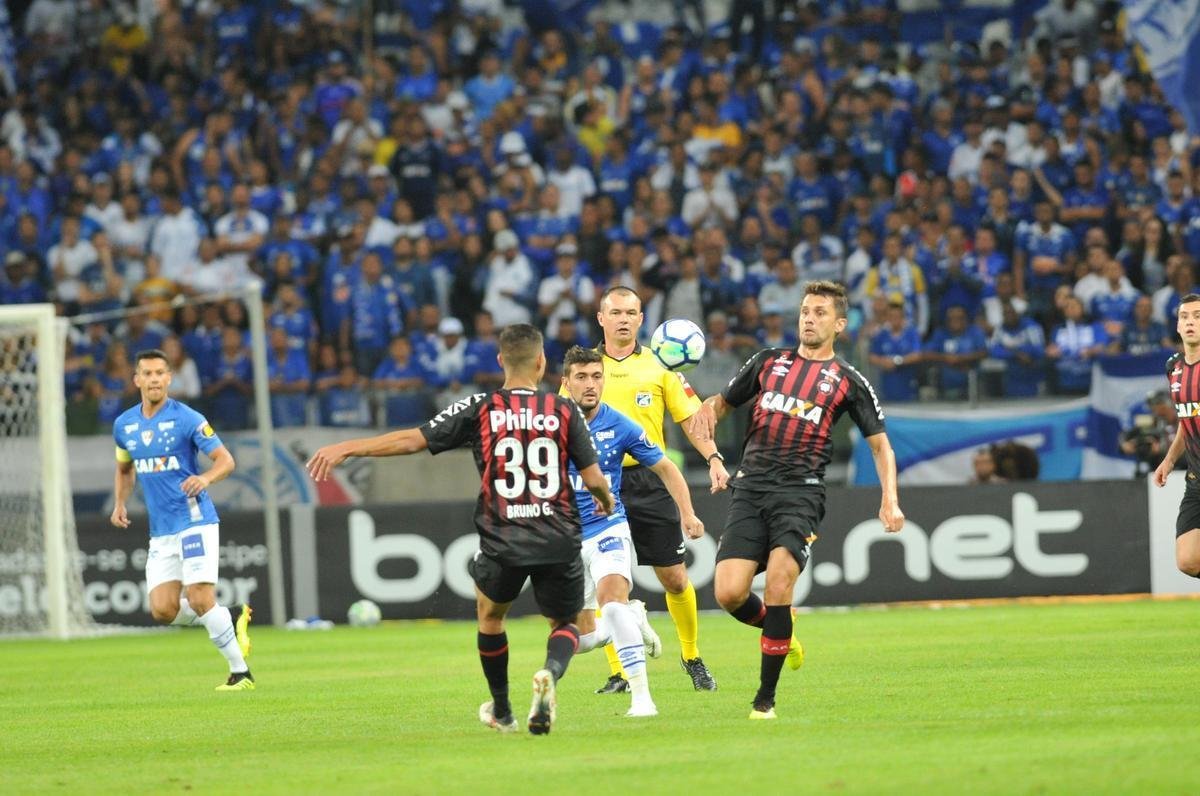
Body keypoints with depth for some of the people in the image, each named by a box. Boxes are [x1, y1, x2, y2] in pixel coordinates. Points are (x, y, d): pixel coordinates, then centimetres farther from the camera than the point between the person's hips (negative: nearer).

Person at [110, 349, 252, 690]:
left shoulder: (187, 418, -8)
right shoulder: (124, 425, 9)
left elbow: (225, 460, -9)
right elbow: (124, 468, 26)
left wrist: (205, 478, -30)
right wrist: (119, 504, 10)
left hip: (195, 520, -6)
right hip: (160, 532, 6)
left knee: (199, 600, -15)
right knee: (163, 610, -4)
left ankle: (241, 673, -3)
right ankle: (231, 620, 20)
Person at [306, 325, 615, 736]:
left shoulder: (480, 409, -1)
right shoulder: (564, 411, 1)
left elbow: (413, 440, -3)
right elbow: (593, 478, 0)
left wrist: (346, 448, 4)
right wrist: (606, 500, 25)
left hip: (502, 543, 0)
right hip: (559, 542, 0)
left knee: (490, 613, 28)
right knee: (567, 624, 17)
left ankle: (501, 711, 35)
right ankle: (550, 672, -17)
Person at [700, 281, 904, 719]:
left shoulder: (848, 381, 9)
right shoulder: (768, 361, 17)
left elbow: (880, 444, 11)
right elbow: (723, 402, 25)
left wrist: (889, 500, -3)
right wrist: (706, 413, 0)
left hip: (800, 490, -3)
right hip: (750, 489, 3)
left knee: (779, 580, -22)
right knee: (729, 593, -11)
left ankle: (766, 697, -10)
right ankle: (776, 628, 24)